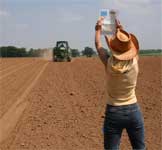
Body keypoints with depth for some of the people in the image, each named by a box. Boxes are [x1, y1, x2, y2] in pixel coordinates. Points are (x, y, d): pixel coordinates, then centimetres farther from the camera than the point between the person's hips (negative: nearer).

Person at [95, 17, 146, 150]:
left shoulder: (109, 63, -15)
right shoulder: (134, 62, -11)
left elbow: (98, 45, 5)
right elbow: (129, 45, 12)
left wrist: (98, 29, 21)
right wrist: (121, 29, 24)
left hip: (113, 112, -2)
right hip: (134, 111, 2)